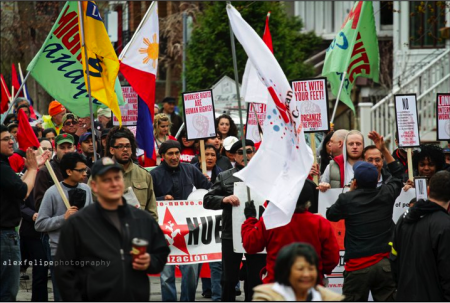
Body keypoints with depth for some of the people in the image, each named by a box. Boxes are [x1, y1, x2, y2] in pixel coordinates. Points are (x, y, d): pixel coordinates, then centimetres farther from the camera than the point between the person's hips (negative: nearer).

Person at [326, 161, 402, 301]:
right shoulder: (387, 194, 1)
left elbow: (331, 215, 13)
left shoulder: (347, 199, -7)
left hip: (358, 266, -2)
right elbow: (398, 179, 24)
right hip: (385, 264, 2)